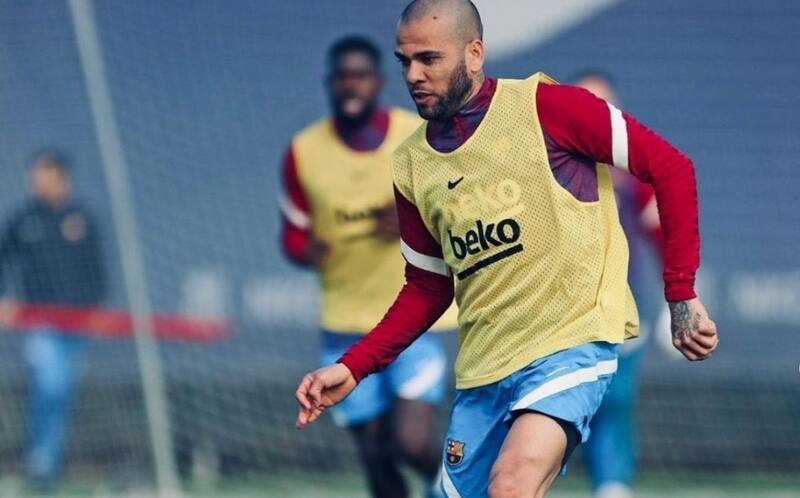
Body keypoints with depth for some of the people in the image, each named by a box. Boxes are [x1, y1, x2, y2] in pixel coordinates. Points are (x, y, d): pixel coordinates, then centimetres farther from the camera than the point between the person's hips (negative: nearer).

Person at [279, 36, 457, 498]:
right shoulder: (304, 152, 0)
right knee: (376, 454, 3)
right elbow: (294, 234, 9)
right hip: (348, 322, 2)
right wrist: (306, 250, -16)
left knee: (411, 442, -15)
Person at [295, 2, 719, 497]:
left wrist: (681, 295, -9)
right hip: (482, 367, 6)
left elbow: (670, 166, -6)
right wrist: (354, 367, 8)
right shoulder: (412, 166, 10)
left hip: (572, 342, -6)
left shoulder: (543, 105, -7)